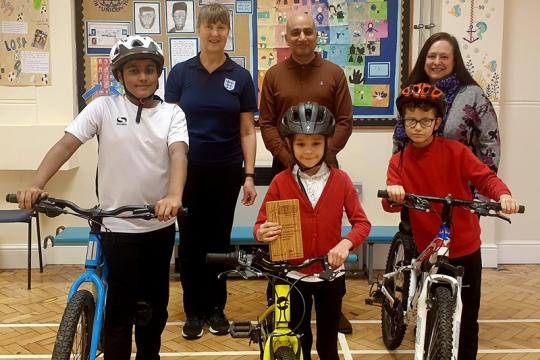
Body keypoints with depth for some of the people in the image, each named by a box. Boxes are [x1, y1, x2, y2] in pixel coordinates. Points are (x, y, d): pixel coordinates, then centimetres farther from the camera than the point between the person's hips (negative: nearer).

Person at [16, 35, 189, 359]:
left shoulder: (172, 113, 1)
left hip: (161, 224, 3)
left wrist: (174, 196, -36)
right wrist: (35, 186, -27)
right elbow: (65, 145, -11)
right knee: (121, 309, 2)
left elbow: (178, 154, -16)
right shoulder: (103, 107, -3)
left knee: (156, 302, 17)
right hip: (119, 226, -2)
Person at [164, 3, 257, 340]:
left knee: (219, 240, 10)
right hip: (188, 171, 0)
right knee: (191, 242, 6)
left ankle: (217, 307, 25)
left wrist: (250, 175, -4)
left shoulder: (241, 77, 1)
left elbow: (247, 131, 2)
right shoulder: (180, 73, 0)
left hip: (225, 172, 0)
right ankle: (194, 311, 20)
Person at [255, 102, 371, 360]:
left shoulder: (340, 180, -5)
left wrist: (346, 243, -23)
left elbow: (362, 222, -5)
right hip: (294, 276, -1)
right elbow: (262, 223, -6)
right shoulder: (280, 182, -8)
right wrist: (261, 233, -29)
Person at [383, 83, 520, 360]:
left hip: (465, 248, -1)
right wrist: (392, 195, -38)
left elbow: (485, 177, -12)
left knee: (467, 318, 9)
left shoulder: (455, 151, -7)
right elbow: (392, 201, -13)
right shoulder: (398, 161, -2)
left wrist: (503, 194, -33)